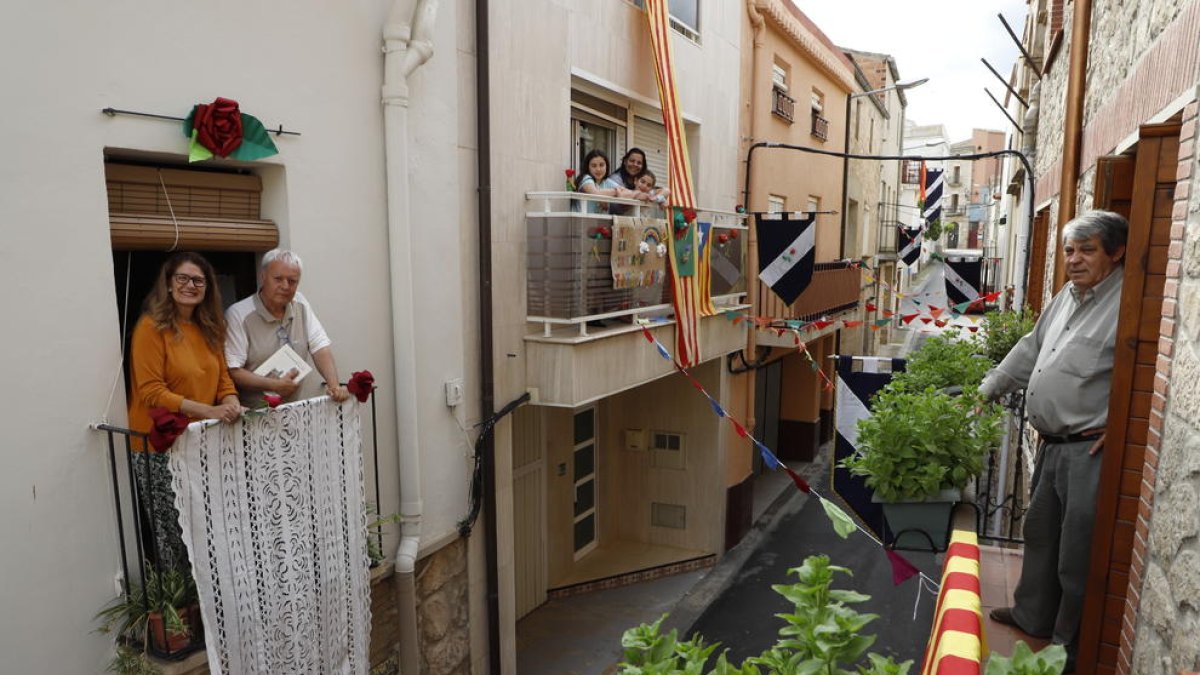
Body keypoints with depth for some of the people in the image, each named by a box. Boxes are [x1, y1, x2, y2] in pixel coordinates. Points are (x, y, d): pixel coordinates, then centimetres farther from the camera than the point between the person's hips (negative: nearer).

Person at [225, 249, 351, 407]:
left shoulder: (300, 304, 10)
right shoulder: (238, 315, -6)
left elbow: (320, 346, 5)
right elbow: (232, 371, -11)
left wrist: (334, 386, -9)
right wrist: (274, 385, -16)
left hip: (307, 406, 4)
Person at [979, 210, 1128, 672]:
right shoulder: (1068, 296, 13)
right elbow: (1031, 349, 23)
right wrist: (988, 388, 24)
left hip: (1091, 450, -9)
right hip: (1054, 443, 9)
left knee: (1077, 556, 2)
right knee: (1040, 534, 21)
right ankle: (1033, 617, 39)